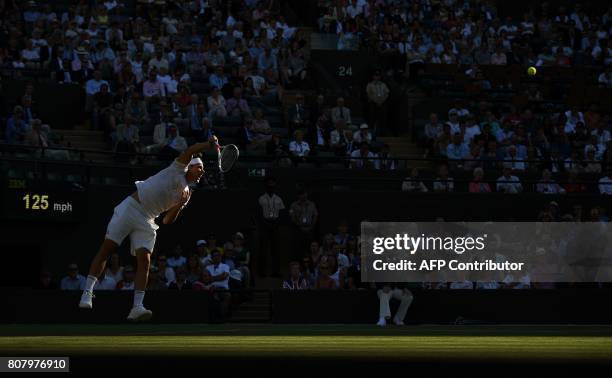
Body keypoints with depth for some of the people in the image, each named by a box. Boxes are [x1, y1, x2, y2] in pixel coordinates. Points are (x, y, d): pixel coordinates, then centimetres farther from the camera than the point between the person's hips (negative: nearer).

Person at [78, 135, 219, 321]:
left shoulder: (187, 194, 18)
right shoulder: (178, 170, 6)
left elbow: (168, 221, 11)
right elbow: (190, 151, -12)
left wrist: (180, 205, -4)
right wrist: (209, 144, -20)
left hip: (147, 222, 5)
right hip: (131, 207, -5)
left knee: (144, 259, -13)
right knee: (106, 249, -7)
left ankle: (137, 307, -20)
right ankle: (87, 292, 1)